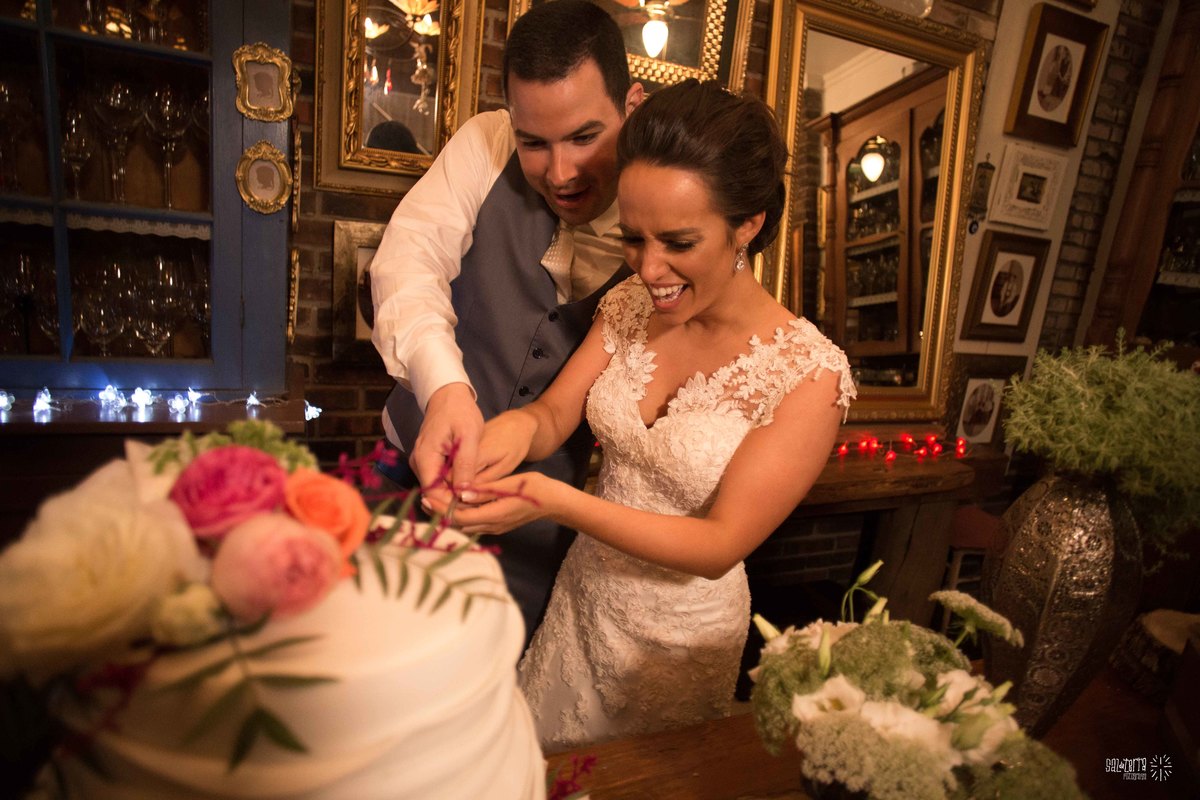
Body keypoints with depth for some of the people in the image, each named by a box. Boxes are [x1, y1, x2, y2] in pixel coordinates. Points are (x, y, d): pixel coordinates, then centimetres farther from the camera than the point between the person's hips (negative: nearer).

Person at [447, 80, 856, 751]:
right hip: (583, 590, 4)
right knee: (540, 763, 27)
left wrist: (558, 502, -35)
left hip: (681, 633, -4)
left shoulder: (810, 373, -25)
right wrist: (517, 426, -31)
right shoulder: (629, 306, -9)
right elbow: (554, 417, -6)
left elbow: (722, 544, -24)